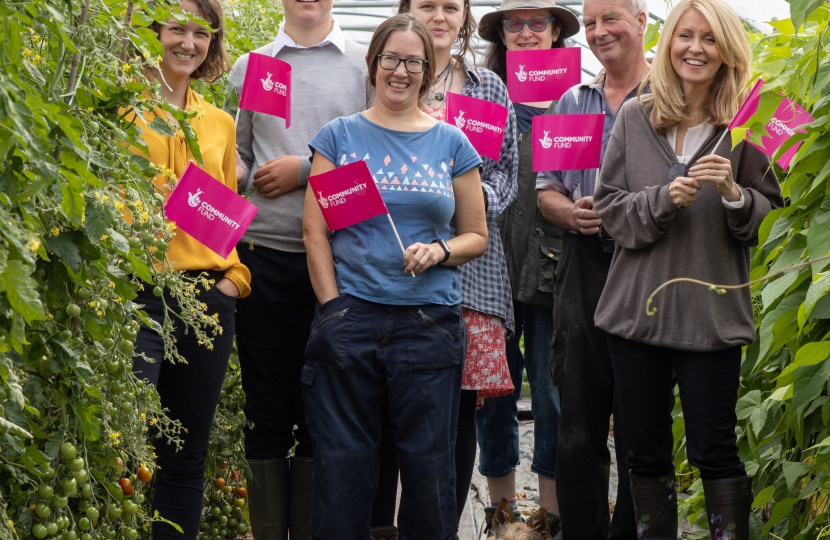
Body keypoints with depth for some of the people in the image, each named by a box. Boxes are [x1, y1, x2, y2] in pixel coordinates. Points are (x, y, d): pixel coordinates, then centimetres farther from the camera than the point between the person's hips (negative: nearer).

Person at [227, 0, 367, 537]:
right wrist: (253, 181, -8)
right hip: (263, 249, 1)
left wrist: (307, 169, -8)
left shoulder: (366, 64, 7)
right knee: (266, 397, 4)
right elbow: (234, 154, 11)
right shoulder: (249, 67, 13)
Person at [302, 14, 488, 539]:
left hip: (430, 320, 1)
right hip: (351, 317, 0)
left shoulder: (452, 144, 11)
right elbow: (315, 230, 6)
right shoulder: (340, 135, 8)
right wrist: (333, 308, -3)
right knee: (342, 459, 2)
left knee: (429, 462, 1)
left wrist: (440, 250, -7)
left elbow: (477, 236, 14)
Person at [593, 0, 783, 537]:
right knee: (646, 453, 11)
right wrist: (664, 199, -15)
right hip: (637, 311, 2)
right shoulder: (635, 117, 5)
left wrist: (734, 193, -19)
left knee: (715, 452, 1)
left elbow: (772, 219, 0)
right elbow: (609, 206, 2)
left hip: (711, 316, -2)